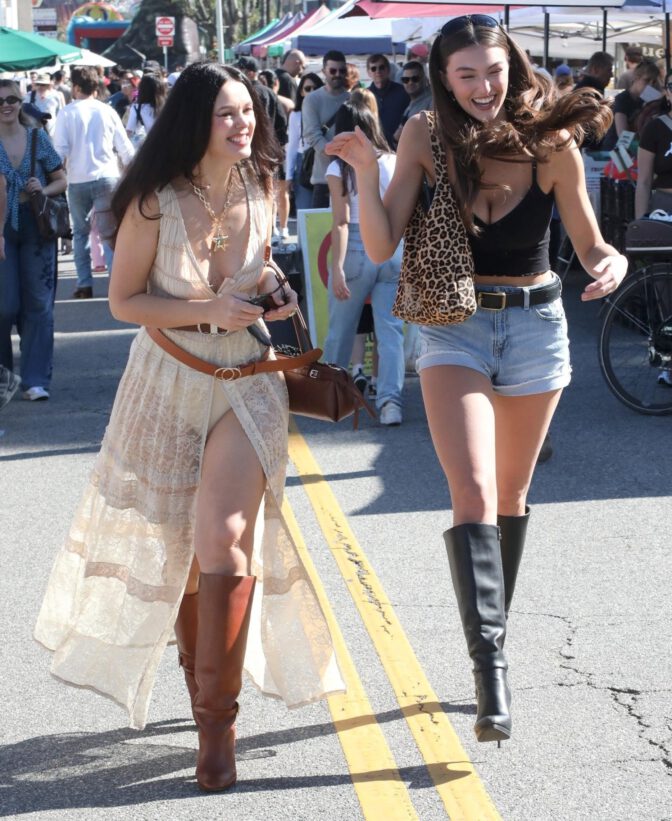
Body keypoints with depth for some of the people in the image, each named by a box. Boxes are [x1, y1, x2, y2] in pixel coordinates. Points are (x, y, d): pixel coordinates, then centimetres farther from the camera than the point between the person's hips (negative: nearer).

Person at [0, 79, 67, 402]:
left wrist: (44, 189, -10)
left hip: (36, 227, 2)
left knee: (38, 303, -1)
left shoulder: (37, 138, 4)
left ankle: (35, 379, 3)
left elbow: (61, 179, 12)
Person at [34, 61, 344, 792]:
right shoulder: (156, 203, -14)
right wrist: (209, 311, -22)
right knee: (178, 547, 12)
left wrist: (271, 294, -5)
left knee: (224, 539, -15)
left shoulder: (260, 190, -3)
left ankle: (217, 719, -5)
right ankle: (201, 683, 36)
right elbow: (123, 300, -10)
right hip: (169, 384, -1)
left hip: (247, 385, 1)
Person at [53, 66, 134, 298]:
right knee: (110, 233, 5)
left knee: (81, 233, 14)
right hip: (107, 177, 1)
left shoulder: (67, 113, -3)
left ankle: (84, 285, 11)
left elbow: (61, 150, -8)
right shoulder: (108, 111, 2)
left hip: (78, 181, -1)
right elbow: (124, 148, 5)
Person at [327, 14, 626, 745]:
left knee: (511, 496, 15)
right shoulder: (426, 137, -8)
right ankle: (489, 666, -20)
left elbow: (590, 247, -4)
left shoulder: (552, 142, -10)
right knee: (473, 494, -16)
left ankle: (494, 630, 34)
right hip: (454, 327, -1)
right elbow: (382, 247, -10)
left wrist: (612, 262, -26)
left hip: (535, 325, 1)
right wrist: (366, 172, -23)